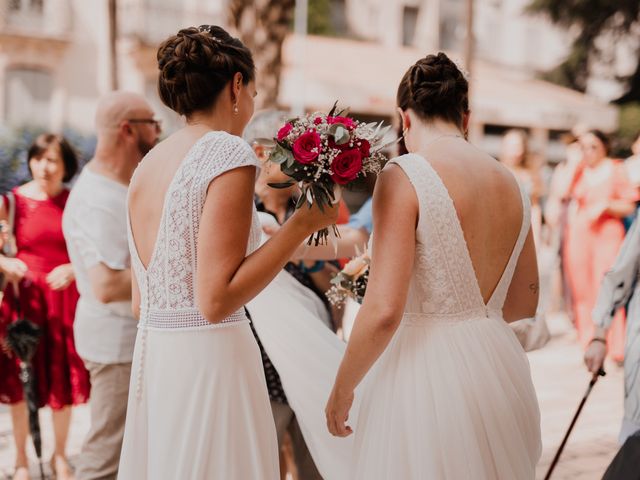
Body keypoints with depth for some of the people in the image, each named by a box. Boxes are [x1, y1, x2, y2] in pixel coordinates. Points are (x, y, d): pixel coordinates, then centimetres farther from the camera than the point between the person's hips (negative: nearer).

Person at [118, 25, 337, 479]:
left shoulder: (148, 164, 11)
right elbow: (216, 301, -18)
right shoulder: (228, 152, -12)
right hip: (207, 357, -8)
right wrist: (303, 223, -14)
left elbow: (141, 301, 15)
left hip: (152, 354, 8)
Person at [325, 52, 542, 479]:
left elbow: (384, 310, -18)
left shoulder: (404, 176, -12)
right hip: (499, 368, 7)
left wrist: (342, 390, -5)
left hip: (426, 371, -6)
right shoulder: (510, 183, 7)